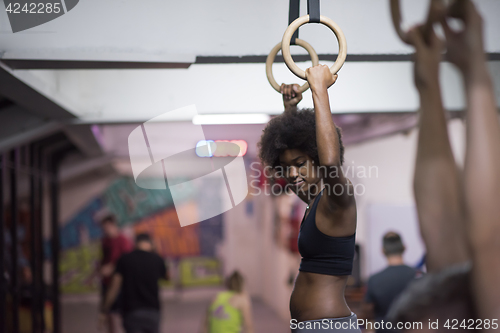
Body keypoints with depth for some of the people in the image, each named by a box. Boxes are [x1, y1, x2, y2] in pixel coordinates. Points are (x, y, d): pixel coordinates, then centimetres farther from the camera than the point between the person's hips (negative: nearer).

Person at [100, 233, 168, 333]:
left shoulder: (124, 260, -2)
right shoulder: (157, 259, 2)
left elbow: (114, 288, -5)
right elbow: (167, 276, 24)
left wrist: (104, 311, 2)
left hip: (131, 312, -1)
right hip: (152, 311, 2)